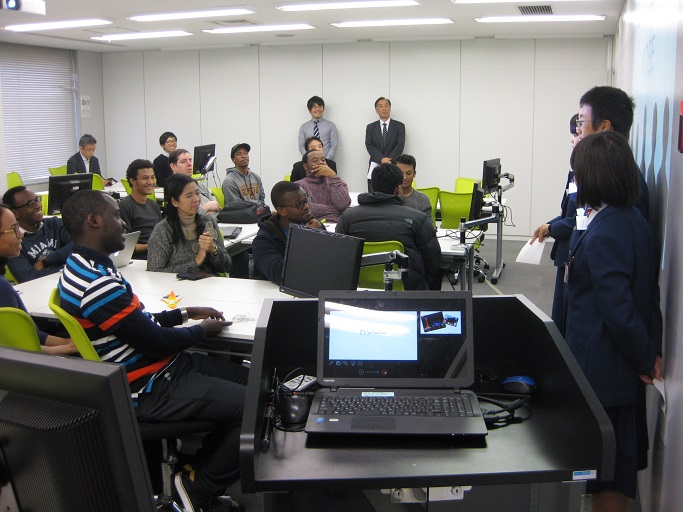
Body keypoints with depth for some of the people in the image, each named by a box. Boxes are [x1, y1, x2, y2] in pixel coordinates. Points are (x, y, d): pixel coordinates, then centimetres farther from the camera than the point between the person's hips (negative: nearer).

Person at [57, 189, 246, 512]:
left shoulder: (84, 267, 8)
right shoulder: (97, 284, -27)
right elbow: (157, 343, -21)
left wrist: (184, 313, 12)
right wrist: (201, 331, -4)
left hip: (165, 366, 11)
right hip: (150, 390, -11)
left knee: (248, 377, 13)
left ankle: (200, 469, 21)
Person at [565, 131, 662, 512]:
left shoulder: (603, 234, -25)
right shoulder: (635, 220, 5)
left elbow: (618, 311, -26)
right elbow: (650, 292, 10)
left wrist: (644, 359, -12)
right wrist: (653, 350, 10)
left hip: (603, 372, -9)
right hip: (628, 366, 9)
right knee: (623, 457, 24)